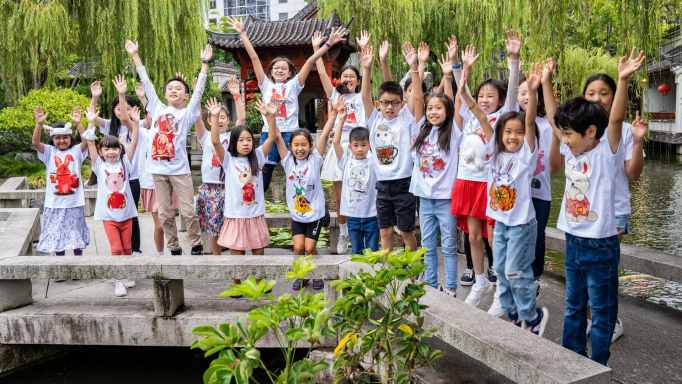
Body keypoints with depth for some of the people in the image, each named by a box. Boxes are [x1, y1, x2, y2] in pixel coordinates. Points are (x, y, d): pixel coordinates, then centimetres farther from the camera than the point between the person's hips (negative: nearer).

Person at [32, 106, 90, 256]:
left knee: (76, 233, 11)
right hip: (54, 203, 1)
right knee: (56, 234, 12)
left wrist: (78, 123, -30)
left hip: (74, 202, -1)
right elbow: (35, 143, -13)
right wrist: (40, 124, -27)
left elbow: (87, 140, -17)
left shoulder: (76, 151, 0)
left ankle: (78, 255, 24)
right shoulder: (49, 152, 3)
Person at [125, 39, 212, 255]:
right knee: (165, 214, 8)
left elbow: (199, 90, -5)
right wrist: (135, 56, 14)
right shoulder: (157, 108, 11)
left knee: (188, 212, 0)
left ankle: (196, 245, 17)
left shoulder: (188, 113, 3)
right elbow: (146, 83, 13)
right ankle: (174, 249, 20)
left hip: (180, 170, -3)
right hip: (158, 170, 3)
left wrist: (205, 64, -12)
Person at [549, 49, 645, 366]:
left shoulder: (606, 153, -13)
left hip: (600, 245, -7)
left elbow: (615, 119, -27)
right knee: (573, 307, 19)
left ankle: (598, 368, 20)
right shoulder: (571, 153, 4)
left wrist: (623, 80, -39)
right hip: (573, 241, 7)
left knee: (602, 311, 7)